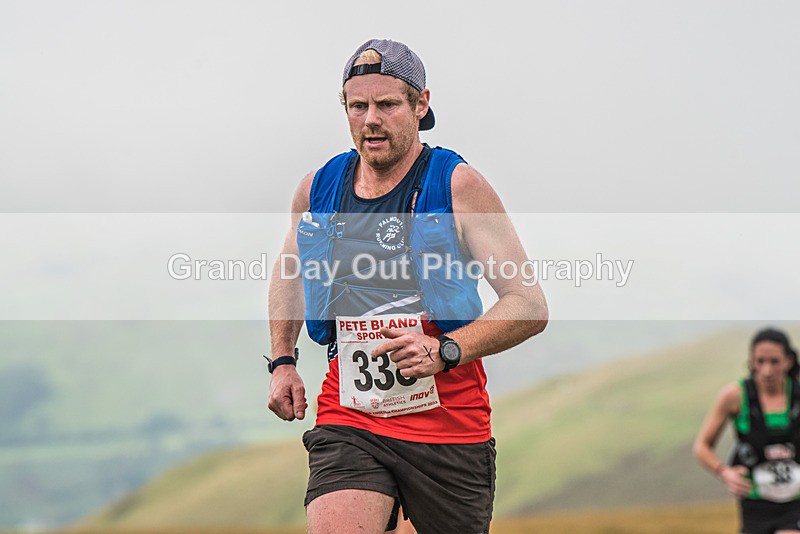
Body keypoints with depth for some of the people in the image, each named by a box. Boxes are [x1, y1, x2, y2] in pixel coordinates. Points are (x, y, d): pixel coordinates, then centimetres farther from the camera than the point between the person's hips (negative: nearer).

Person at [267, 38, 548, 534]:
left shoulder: (458, 185, -5)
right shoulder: (316, 190, 7)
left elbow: (530, 306, -8)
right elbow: (289, 270, 30)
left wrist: (445, 351, -21)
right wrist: (283, 361, 19)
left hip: (449, 420, -2)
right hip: (347, 422, 2)